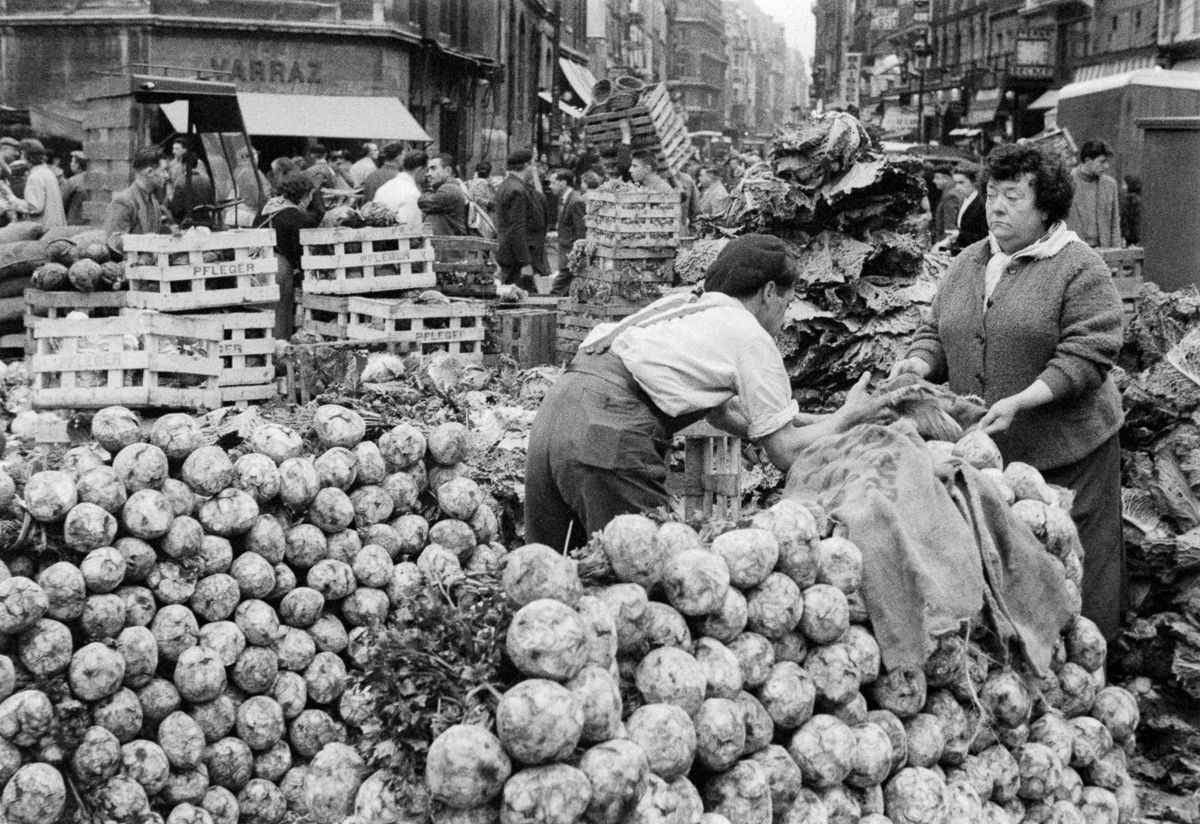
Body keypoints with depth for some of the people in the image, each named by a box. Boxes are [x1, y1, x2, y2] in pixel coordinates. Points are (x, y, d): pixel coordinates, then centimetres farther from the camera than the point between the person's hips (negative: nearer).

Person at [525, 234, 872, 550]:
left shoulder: (681, 304, 28)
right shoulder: (752, 337, 5)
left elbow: (718, 412, 39)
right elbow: (785, 452, 5)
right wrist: (848, 414, 20)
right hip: (606, 437, -8)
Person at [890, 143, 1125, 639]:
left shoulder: (1080, 269, -8)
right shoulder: (967, 264, 12)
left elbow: (1086, 356, -15)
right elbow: (937, 332, 18)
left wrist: (1020, 402, -24)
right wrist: (920, 363, -5)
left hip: (1062, 450, -5)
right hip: (980, 449, 5)